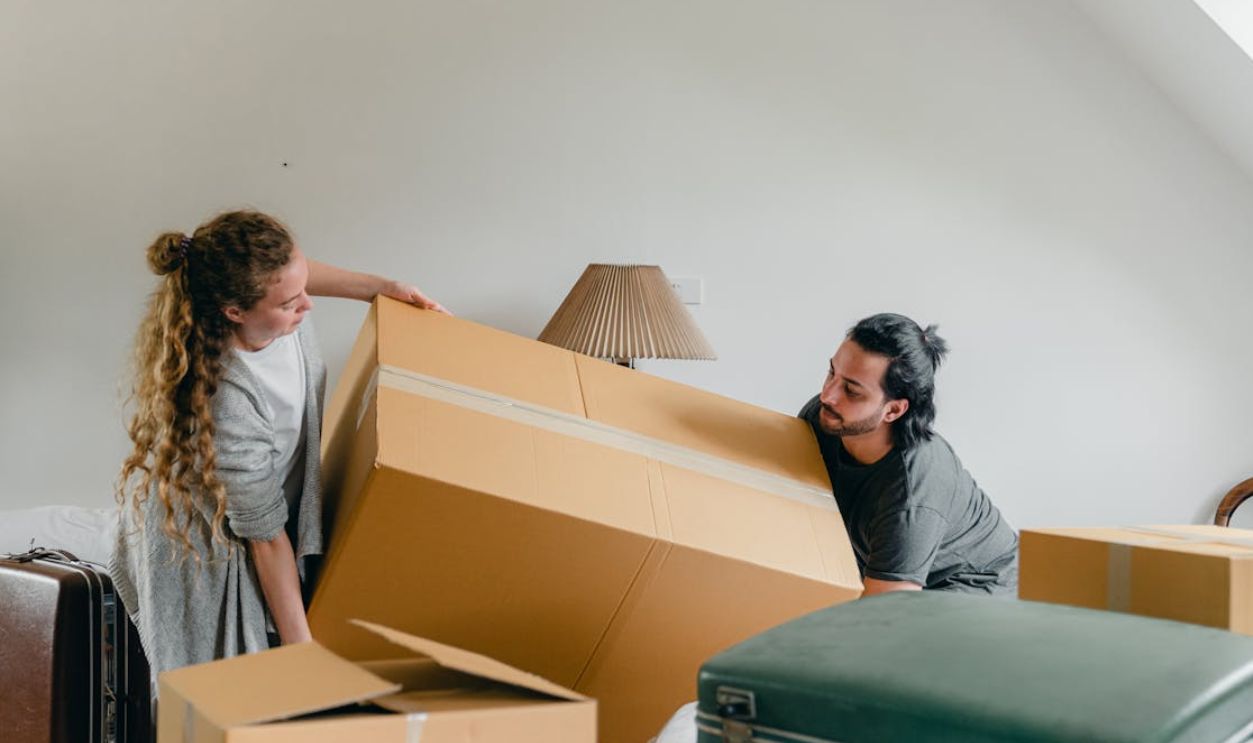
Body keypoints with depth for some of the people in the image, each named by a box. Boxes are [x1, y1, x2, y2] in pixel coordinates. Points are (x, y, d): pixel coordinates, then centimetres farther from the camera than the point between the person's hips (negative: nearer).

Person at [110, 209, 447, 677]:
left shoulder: (260, 284, -23)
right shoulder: (225, 406, -41)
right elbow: (267, 538, -28)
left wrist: (379, 287, 1)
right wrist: (301, 650, -19)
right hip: (205, 550, -7)